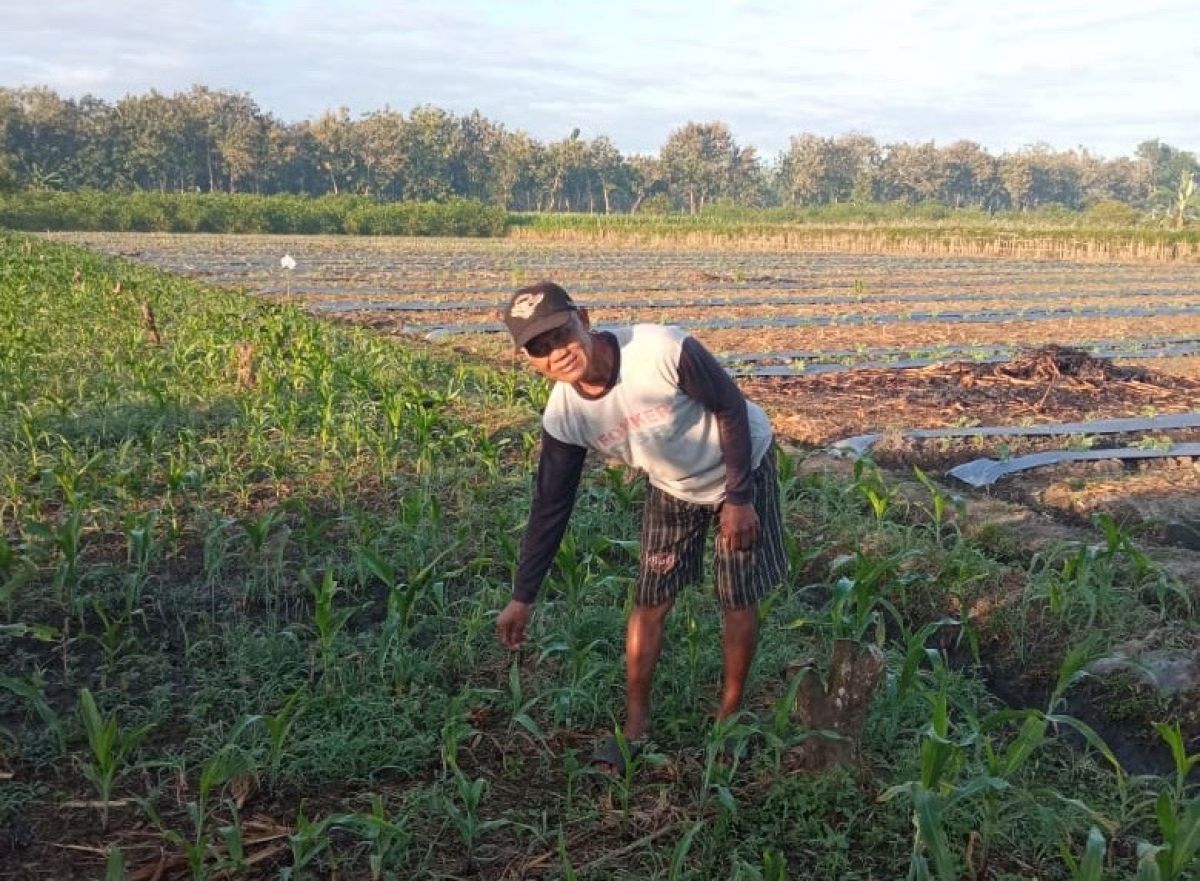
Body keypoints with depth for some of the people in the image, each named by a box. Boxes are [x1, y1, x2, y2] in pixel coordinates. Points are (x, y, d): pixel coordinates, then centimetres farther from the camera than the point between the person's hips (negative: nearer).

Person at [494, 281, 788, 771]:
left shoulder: (662, 350, -38)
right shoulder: (564, 416, -22)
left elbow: (731, 408, -23)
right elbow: (550, 507, -12)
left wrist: (738, 498, -21)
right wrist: (522, 598, -9)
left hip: (742, 467, -3)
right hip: (673, 489, 4)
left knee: (738, 600, 3)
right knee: (650, 602, 4)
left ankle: (730, 715, 24)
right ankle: (635, 725, 21)